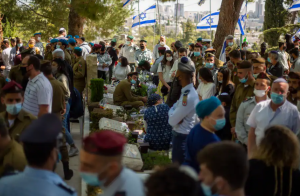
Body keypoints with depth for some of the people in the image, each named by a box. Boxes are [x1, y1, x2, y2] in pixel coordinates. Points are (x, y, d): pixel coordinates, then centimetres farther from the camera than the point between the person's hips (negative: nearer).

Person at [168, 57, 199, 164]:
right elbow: (174, 108, 10)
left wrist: (172, 111, -5)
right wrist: (173, 112, -11)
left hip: (182, 138, -10)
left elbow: (172, 121, -24)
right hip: (180, 135, 10)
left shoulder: (189, 97, -28)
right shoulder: (186, 91, 3)